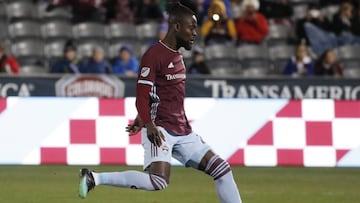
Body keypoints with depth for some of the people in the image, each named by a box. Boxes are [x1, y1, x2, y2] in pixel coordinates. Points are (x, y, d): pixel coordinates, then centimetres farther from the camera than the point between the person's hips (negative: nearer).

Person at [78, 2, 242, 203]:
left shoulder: (177, 56, 18)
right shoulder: (154, 54, -10)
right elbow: (142, 96, -15)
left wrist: (141, 120, 23)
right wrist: (149, 124, -27)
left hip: (183, 131, 9)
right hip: (160, 129, -9)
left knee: (222, 169, 5)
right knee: (158, 181, -28)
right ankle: (95, 178, -19)